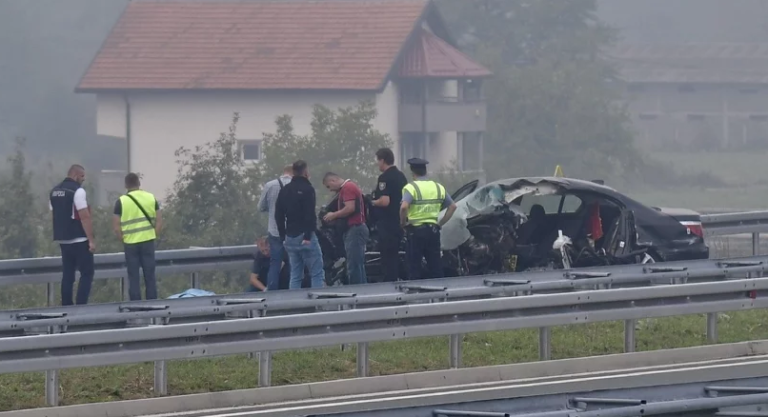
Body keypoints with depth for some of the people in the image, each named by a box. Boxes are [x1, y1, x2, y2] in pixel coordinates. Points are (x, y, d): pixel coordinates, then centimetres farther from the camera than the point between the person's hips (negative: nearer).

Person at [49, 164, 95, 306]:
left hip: (63, 239, 8)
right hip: (79, 240, -8)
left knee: (67, 274, 11)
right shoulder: (77, 191, -14)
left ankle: (66, 306, 9)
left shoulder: (54, 192, 11)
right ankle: (81, 305, -11)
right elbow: (84, 217, -18)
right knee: (87, 273, -2)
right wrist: (91, 239, -15)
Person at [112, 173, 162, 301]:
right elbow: (159, 221, 3)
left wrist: (123, 238, 6)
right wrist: (153, 235, 11)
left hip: (130, 243, -2)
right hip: (148, 242, 2)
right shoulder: (151, 198, 3)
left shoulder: (121, 201, -5)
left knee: (133, 277, 5)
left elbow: (116, 227, -7)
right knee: (150, 275, 8)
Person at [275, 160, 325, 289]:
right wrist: (308, 236, -17)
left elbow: (278, 215, 16)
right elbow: (310, 215, -17)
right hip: (304, 236, -7)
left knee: (295, 276, 8)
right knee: (317, 274, -5)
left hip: (290, 238, 7)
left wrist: (283, 237, 18)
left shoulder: (284, 190, 14)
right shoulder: (307, 189, -7)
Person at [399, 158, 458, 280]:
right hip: (433, 230, 5)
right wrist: (441, 223, 11)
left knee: (414, 266, 1)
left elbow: (404, 207, -25)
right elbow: (452, 206, 10)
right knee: (435, 266, 9)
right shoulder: (438, 187, 8)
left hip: (415, 230, -5)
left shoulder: (411, 188, -9)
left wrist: (403, 223, -9)